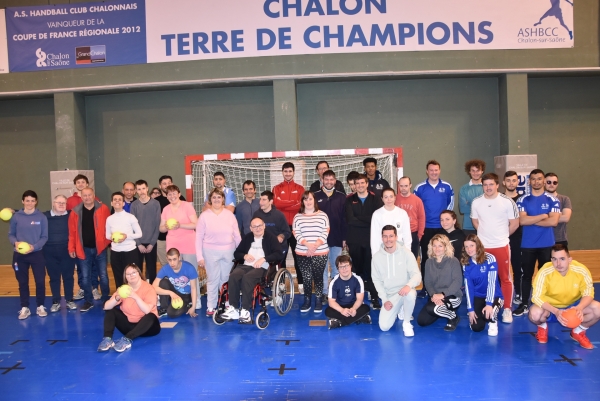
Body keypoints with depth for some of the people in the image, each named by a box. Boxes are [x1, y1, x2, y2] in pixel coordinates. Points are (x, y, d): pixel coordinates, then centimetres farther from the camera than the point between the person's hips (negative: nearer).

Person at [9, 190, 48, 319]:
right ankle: (24, 308, 22)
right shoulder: (16, 217, -1)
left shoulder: (41, 217, -4)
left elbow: (45, 237, -3)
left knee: (40, 281, 2)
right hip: (19, 255, 1)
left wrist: (34, 246, -19)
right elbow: (11, 234, 6)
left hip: (37, 254, -1)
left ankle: (40, 306, 18)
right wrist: (15, 242, -15)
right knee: (23, 282, 10)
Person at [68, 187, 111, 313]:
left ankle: (106, 300, 23)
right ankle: (88, 301, 23)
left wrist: (108, 242, -6)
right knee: (86, 277, 9)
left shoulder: (103, 209, -4)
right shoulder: (75, 212, 1)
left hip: (100, 248, -1)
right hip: (84, 249, 1)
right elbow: (72, 232, 1)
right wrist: (71, 248, -2)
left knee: (103, 276, 8)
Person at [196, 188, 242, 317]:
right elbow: (199, 237, -1)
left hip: (228, 251, 2)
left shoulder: (229, 214, 4)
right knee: (213, 279, 2)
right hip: (211, 252, -2)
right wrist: (199, 256, -5)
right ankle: (211, 306, 13)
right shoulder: (204, 215, -1)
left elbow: (236, 234, 8)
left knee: (226, 279, 10)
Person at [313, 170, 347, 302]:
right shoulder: (316, 196, 1)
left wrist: (344, 237, -1)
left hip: (337, 238, 1)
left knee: (336, 266, 9)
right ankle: (324, 292, 14)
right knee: (322, 266, 5)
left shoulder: (341, 196, 3)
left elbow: (344, 218, 3)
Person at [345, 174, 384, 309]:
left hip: (371, 239, -1)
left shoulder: (376, 199, 4)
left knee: (371, 268, -1)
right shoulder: (349, 200, 5)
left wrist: (359, 218, -14)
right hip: (354, 240, 1)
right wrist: (368, 221, -12)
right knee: (357, 268, 9)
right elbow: (350, 220, -9)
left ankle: (374, 298, 7)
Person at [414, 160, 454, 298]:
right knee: (426, 257, 3)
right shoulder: (420, 188, -1)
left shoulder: (447, 187, 2)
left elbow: (451, 203, 11)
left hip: (443, 227, 1)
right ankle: (425, 287, 12)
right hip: (426, 228, -1)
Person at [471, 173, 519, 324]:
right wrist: (485, 234, 9)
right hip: (482, 246, 2)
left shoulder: (507, 202, -7)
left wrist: (502, 235, 7)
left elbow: (515, 223, 0)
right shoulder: (476, 202, 1)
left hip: (501, 246, -2)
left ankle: (507, 309, 14)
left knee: (505, 278, 5)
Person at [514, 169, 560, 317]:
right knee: (526, 275, 7)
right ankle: (524, 305, 17)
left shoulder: (552, 200, 0)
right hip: (527, 245, 0)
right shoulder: (523, 200, 1)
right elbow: (522, 221, -12)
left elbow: (554, 221, -13)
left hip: (547, 244, 0)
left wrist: (532, 220, -11)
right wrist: (543, 216, -10)